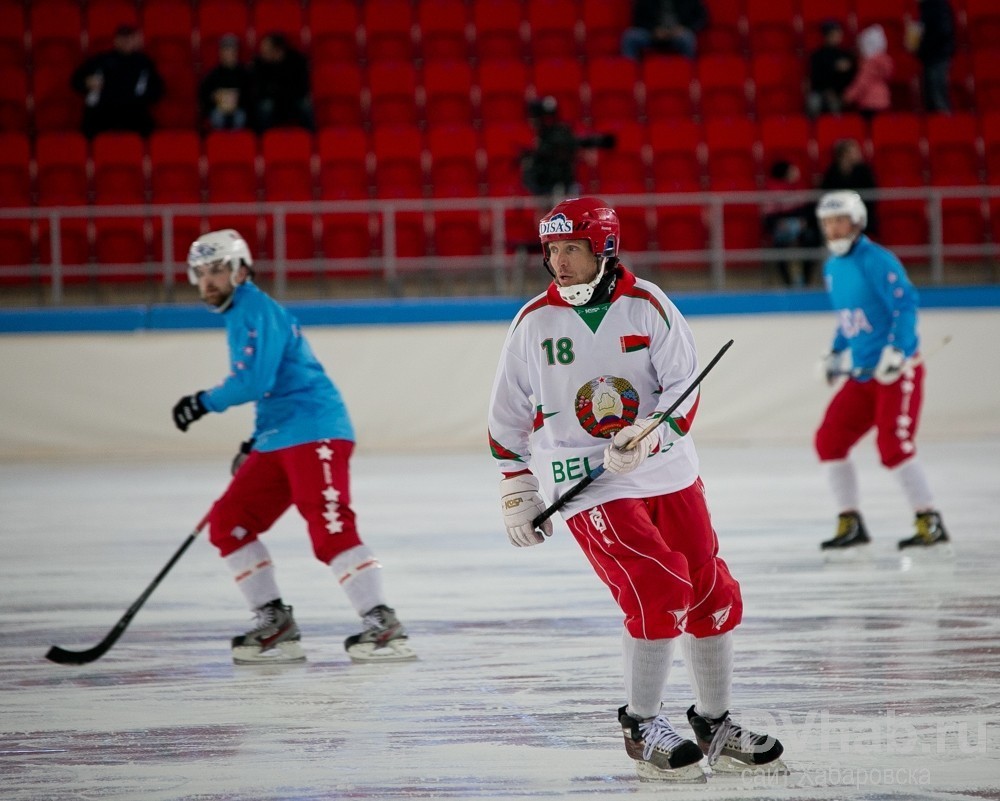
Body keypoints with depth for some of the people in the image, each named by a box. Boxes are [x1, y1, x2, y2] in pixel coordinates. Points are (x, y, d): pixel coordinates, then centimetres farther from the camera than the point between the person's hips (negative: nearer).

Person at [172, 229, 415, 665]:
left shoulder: (257, 310, -9)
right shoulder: (237, 317, 22)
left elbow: (256, 380, -21)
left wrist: (204, 402, -10)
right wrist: (254, 443, 27)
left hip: (314, 431, -11)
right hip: (278, 440, 11)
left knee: (329, 526, -21)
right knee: (228, 522, 7)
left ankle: (384, 626, -24)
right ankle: (275, 625, 9)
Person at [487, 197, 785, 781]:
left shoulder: (647, 306, -3)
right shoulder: (534, 322, -1)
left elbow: (684, 384, -8)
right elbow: (509, 414, 9)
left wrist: (650, 432, -25)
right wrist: (517, 489, 10)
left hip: (666, 470, 3)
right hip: (587, 485, -3)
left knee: (714, 594, 5)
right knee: (660, 591, -18)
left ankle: (716, 724, 22)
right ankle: (642, 727, -3)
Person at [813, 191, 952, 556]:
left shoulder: (876, 261, -15)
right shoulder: (833, 268, 12)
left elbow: (906, 304, -22)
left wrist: (896, 351, -31)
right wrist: (836, 353, 20)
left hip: (898, 371, -9)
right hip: (862, 375, 9)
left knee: (892, 445, -19)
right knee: (829, 440, 3)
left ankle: (930, 523, -9)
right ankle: (851, 525, 11)